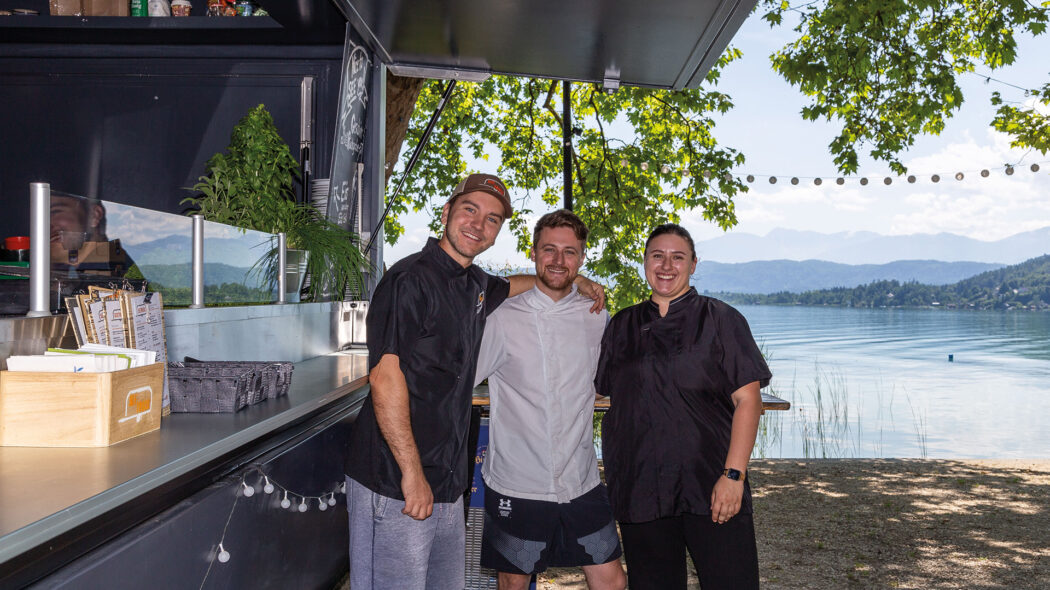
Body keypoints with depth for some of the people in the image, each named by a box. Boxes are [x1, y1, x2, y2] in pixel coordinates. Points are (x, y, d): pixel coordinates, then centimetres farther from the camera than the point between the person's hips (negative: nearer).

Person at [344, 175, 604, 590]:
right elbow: (385, 375, -20)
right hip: (395, 484, -8)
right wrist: (412, 473, -21)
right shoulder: (411, 278, -13)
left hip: (447, 483, 8)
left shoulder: (475, 284, 13)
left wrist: (572, 279, 27)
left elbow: (509, 286, 38)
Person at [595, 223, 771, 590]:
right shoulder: (623, 325, 12)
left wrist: (734, 474, -12)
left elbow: (747, 398, -5)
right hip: (640, 488, 3)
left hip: (710, 490, -3)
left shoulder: (720, 319, 2)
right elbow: (592, 390, 21)